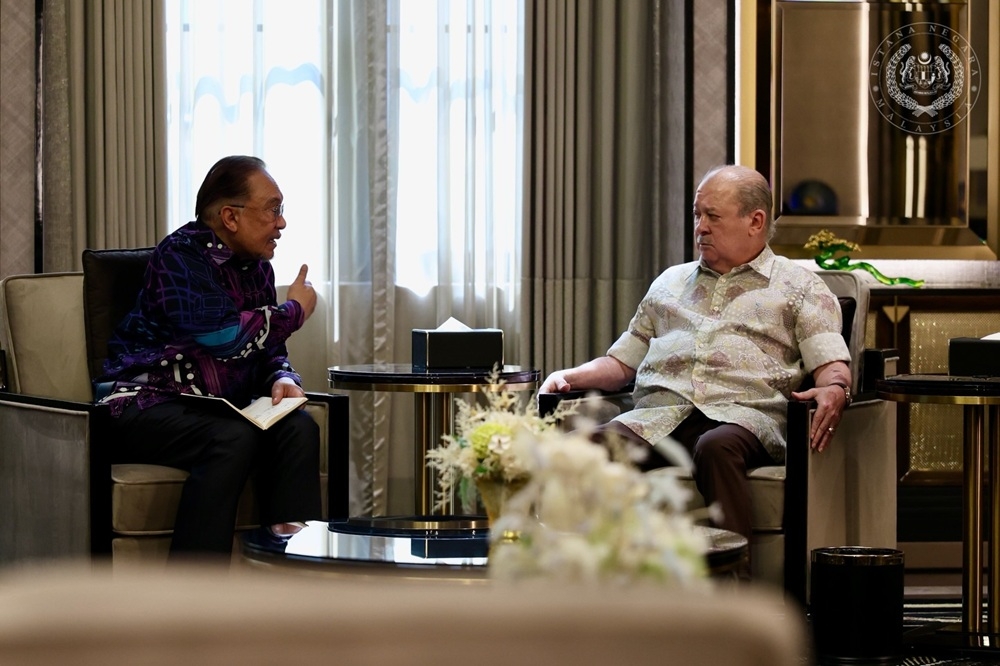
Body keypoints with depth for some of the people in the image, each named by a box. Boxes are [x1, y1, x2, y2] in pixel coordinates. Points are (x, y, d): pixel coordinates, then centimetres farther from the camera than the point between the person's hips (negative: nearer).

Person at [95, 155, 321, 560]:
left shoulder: (256, 267, 13)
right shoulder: (180, 256, -12)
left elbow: (268, 353, 16)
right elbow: (227, 337, -23)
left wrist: (282, 380, -9)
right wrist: (294, 311, -7)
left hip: (215, 410, 7)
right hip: (143, 405, -7)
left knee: (299, 428, -19)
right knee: (235, 438, -34)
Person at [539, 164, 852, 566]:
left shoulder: (799, 286, 18)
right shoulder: (671, 282, 32)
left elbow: (832, 364, 6)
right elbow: (623, 361, 31)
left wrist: (834, 390, -19)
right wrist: (568, 377, 11)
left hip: (743, 413, -3)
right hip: (659, 413, 3)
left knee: (717, 447, -41)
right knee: (606, 443, -32)